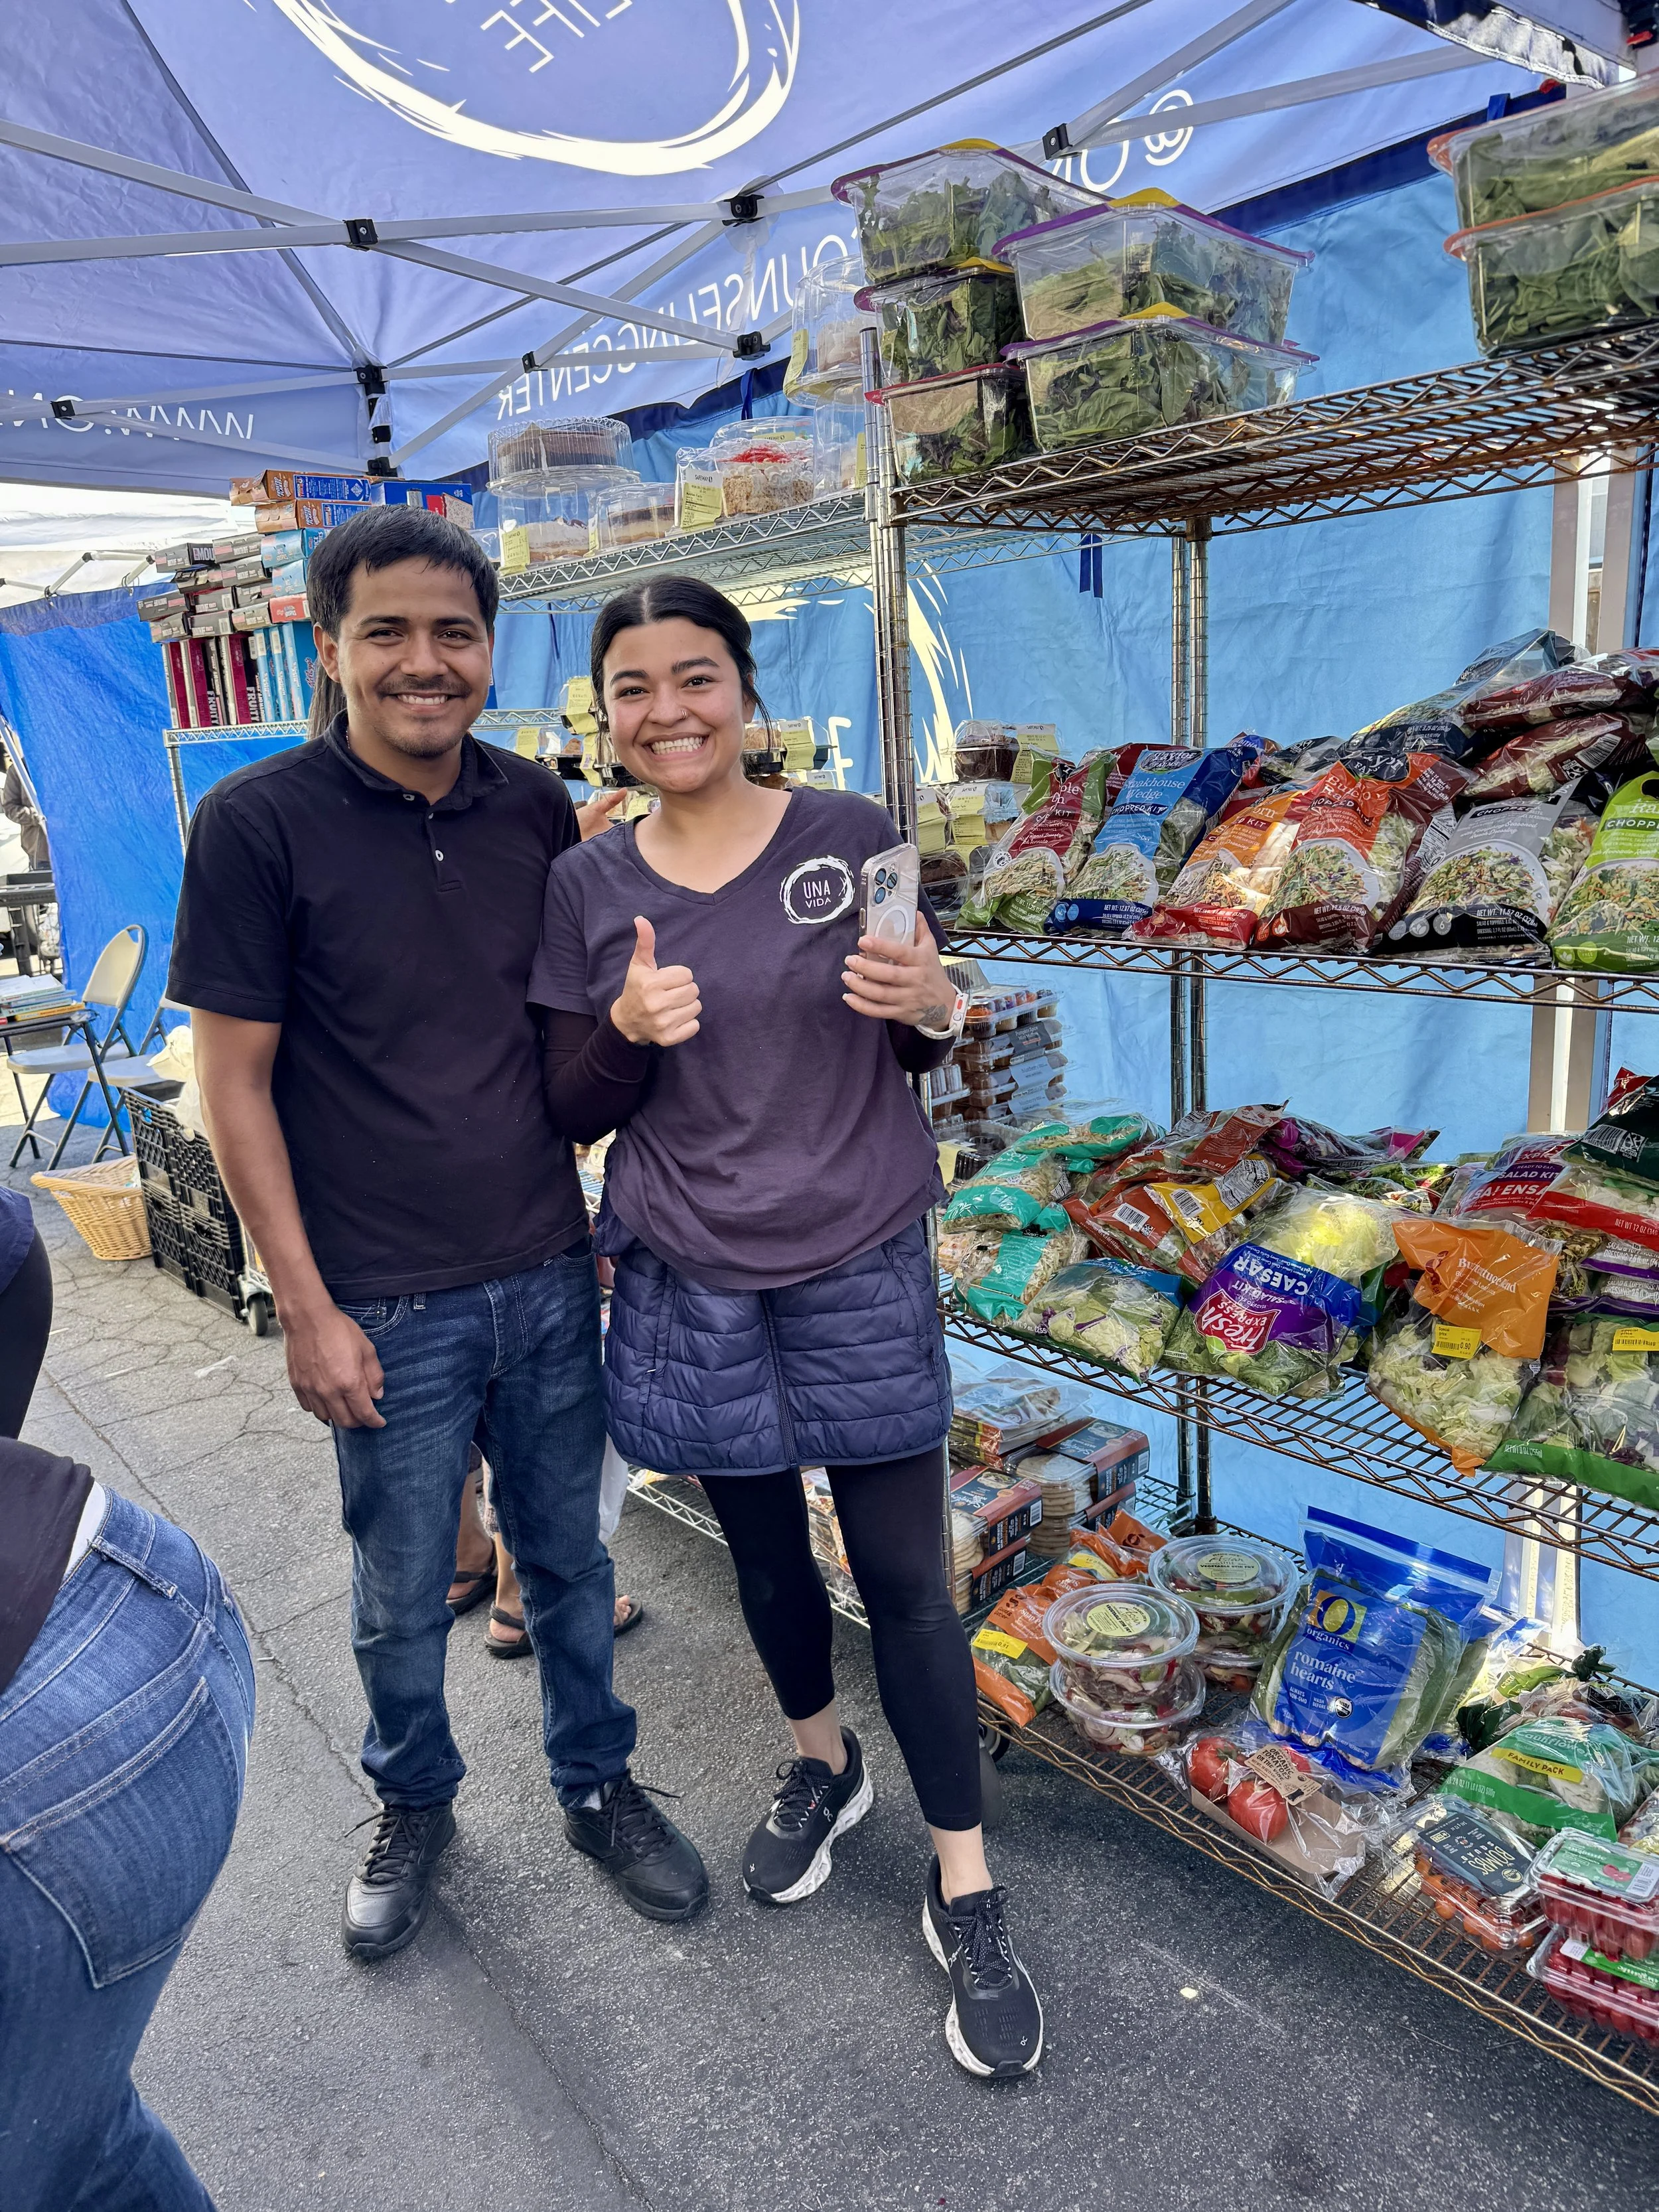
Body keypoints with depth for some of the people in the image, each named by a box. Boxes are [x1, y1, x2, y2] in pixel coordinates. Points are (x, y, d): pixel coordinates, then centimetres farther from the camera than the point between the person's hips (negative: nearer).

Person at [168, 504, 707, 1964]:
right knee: (403, 1596, 16)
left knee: (568, 1556, 18)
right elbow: (235, 1084, -9)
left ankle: (598, 1786, 41)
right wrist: (307, 1309, -10)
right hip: (390, 1306, -3)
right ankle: (415, 1806, 43)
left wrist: (603, 1214, 9)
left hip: (549, 1279, 3)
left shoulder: (536, 810, 0)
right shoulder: (257, 827, -12)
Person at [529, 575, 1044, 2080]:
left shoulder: (852, 838, -4)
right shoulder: (587, 888, -1)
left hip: (860, 1271, -1)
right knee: (765, 1553, 19)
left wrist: (934, 1007, -19)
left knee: (905, 1579, 4)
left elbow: (916, 1054, 4)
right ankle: (822, 1765, 47)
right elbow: (574, 1112, 2)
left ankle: (966, 1892, 24)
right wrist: (627, 1033, -19)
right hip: (691, 1286, 2)